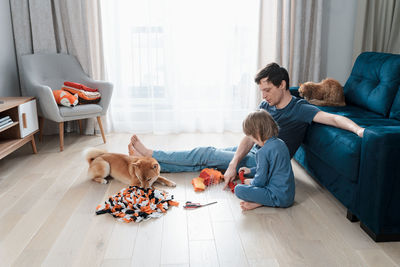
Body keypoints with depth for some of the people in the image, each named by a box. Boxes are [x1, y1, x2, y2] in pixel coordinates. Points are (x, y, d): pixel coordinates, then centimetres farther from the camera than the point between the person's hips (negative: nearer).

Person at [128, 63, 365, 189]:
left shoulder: (300, 109, -18)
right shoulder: (266, 106, 1)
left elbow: (332, 118, -30)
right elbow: (251, 137, -5)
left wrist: (358, 128, -52)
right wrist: (233, 164, -18)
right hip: (254, 153, 6)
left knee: (206, 154, -7)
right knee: (206, 158, 1)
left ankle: (150, 154, 4)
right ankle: (150, 160, 9)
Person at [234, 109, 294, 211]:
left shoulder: (263, 152, -20)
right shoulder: (280, 143, 8)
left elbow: (260, 181, -14)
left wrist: (251, 182, 8)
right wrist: (251, 170, 30)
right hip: (290, 194, 9)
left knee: (238, 189, -13)